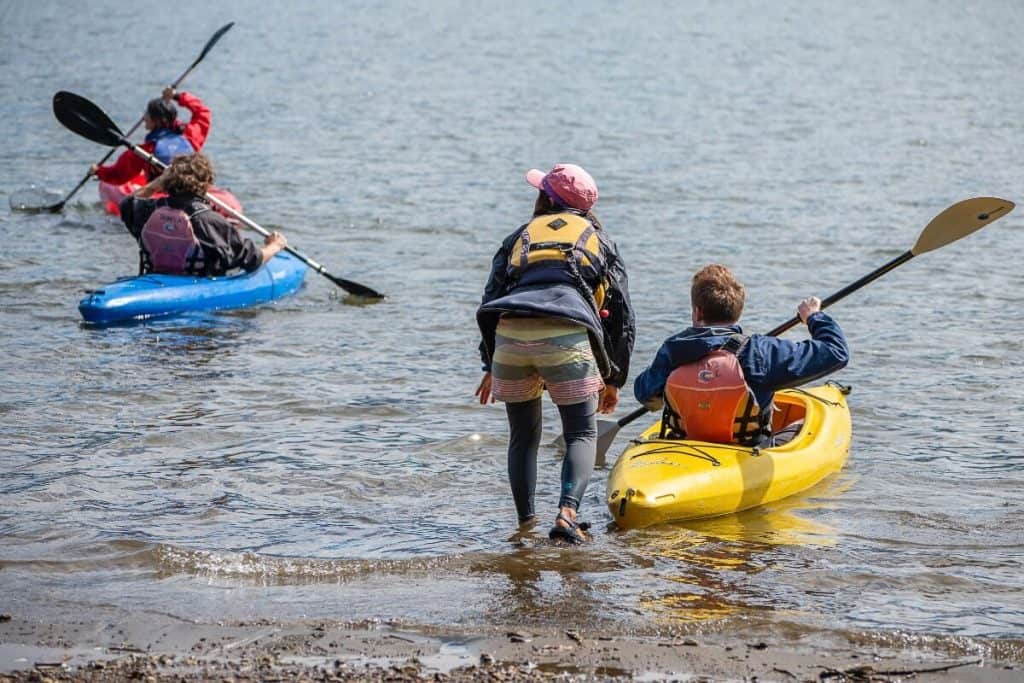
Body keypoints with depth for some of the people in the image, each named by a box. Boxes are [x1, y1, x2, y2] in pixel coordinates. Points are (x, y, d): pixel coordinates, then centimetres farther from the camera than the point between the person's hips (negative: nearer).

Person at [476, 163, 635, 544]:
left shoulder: (519, 237, 28)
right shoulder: (599, 240, 26)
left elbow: (490, 302, 22)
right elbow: (622, 315, 23)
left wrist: (490, 367, 29)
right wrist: (613, 378, 29)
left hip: (509, 337, 2)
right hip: (568, 340, -2)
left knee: (523, 435, 21)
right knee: (582, 434, 9)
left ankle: (525, 524, 18)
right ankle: (567, 513, -15)